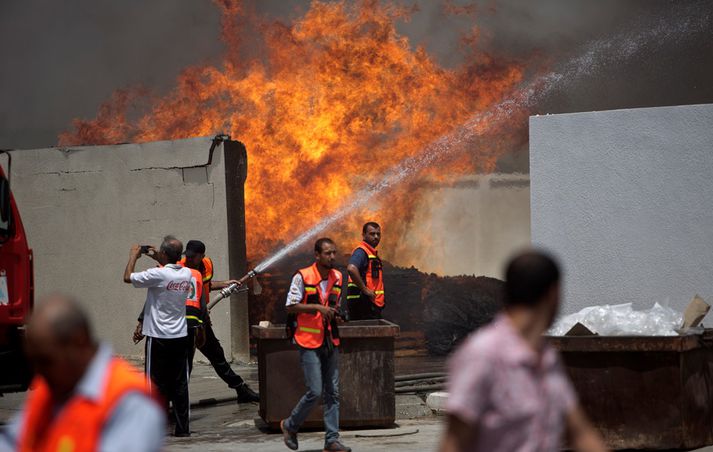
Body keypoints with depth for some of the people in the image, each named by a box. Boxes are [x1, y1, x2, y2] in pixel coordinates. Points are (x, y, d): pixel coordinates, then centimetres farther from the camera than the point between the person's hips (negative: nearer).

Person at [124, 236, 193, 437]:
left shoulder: (158, 274, -18)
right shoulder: (186, 274, 2)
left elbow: (128, 277, -7)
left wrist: (133, 256, 6)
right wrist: (159, 259, 27)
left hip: (158, 339, -5)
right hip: (181, 337, 5)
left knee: (158, 383, 2)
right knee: (180, 384, 8)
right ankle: (182, 427, 10)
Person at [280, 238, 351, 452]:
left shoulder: (337, 277, 9)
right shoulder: (302, 277, -10)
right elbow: (291, 307, -11)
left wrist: (335, 314, 3)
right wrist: (317, 307, -19)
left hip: (330, 341, 6)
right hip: (309, 341, -6)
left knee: (333, 392, 4)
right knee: (315, 391, -10)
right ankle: (290, 425, 13)